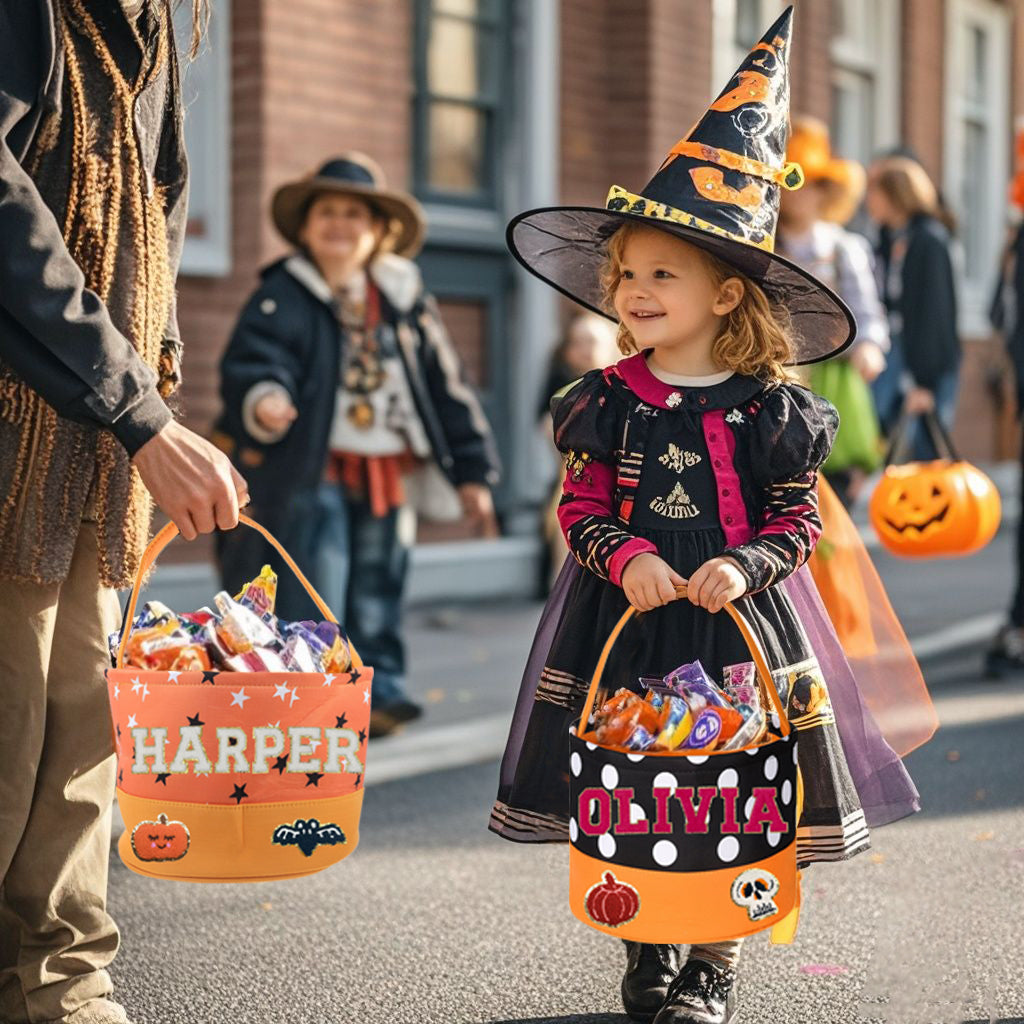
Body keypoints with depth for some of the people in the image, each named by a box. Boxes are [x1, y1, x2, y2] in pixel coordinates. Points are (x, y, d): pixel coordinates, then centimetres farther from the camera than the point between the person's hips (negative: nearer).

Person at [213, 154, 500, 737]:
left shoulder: (404, 300, 9)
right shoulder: (283, 296, -4)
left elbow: (446, 384, 13)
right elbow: (253, 361, -17)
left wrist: (471, 470, 12)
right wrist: (263, 400, -42)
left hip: (387, 475, 5)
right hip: (311, 474, -4)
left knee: (378, 593, 11)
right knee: (313, 599, -8)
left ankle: (379, 691, 20)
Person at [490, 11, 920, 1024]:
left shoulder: (768, 409, -3)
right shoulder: (608, 402, 1)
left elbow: (798, 520, 0)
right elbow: (581, 511, 1)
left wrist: (746, 567, -18)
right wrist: (624, 558, -18)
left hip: (741, 618, -1)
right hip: (625, 618, 1)